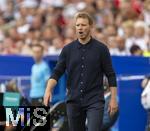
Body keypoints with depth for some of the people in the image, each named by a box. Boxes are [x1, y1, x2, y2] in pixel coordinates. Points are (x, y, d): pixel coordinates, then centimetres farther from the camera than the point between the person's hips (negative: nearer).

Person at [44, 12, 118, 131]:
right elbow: (57, 72, 2)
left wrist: (113, 98, -4)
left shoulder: (101, 49, -1)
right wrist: (48, 89, -15)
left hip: (95, 101, -3)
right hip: (73, 101, 3)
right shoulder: (68, 49, 5)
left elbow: (110, 75, 1)